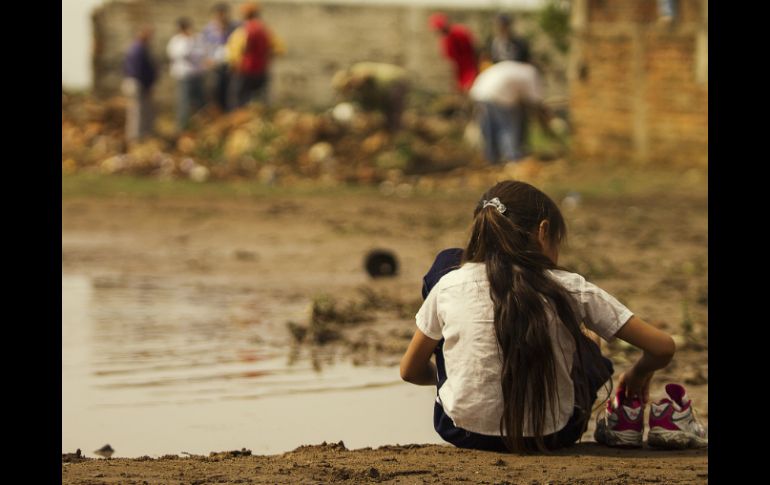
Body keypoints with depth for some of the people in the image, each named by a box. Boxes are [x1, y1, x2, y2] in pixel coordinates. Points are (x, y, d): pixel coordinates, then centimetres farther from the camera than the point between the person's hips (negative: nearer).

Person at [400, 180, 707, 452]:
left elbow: (411, 371, 7)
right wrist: (638, 375, 17)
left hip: (465, 432, 0)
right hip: (551, 437, 1)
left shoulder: (450, 284, -6)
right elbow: (662, 348, -7)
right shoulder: (571, 290, -9)